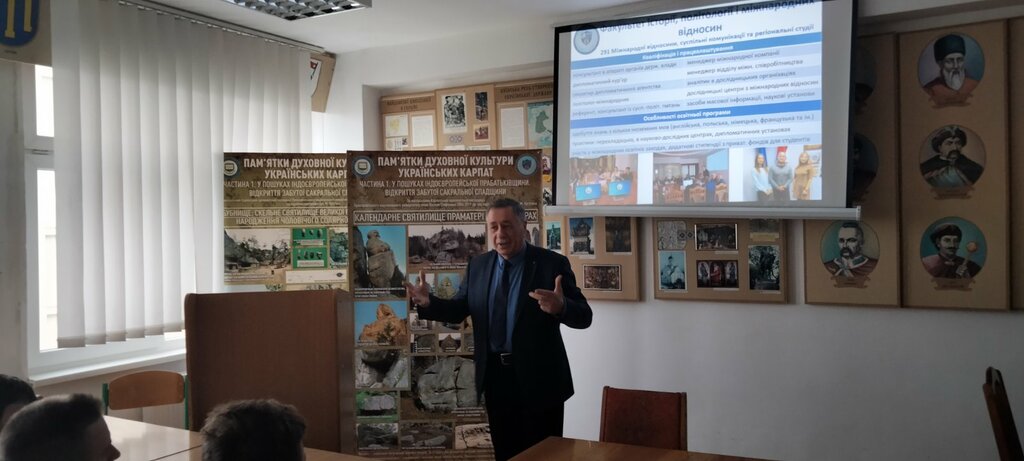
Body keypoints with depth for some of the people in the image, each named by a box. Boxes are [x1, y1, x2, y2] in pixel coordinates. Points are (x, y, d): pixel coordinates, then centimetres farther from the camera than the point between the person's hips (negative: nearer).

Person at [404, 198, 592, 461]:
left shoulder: (552, 263, -11)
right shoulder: (478, 266, 3)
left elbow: (584, 316, -15)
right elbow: (458, 310, 7)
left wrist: (560, 307, -39)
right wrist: (428, 302, -14)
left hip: (538, 377, -4)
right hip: (495, 375, 4)